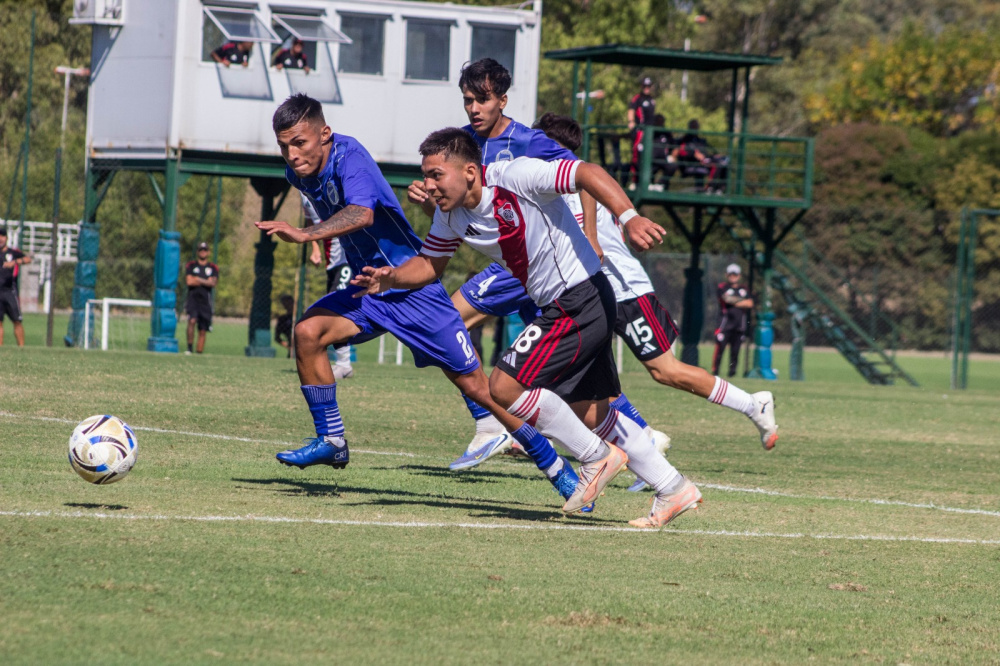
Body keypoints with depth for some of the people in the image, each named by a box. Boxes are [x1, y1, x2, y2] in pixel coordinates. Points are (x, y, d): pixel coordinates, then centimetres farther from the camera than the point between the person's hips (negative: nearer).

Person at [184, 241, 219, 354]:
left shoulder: (213, 268, 13)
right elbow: (188, 281, -4)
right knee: (192, 320, -26)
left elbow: (213, 283, -1)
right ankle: (189, 348, -26)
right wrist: (206, 282, -2)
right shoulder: (191, 265, 10)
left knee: (203, 330, 2)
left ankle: (199, 353, 6)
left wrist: (198, 280, -6)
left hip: (205, 301, 2)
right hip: (193, 298, -2)